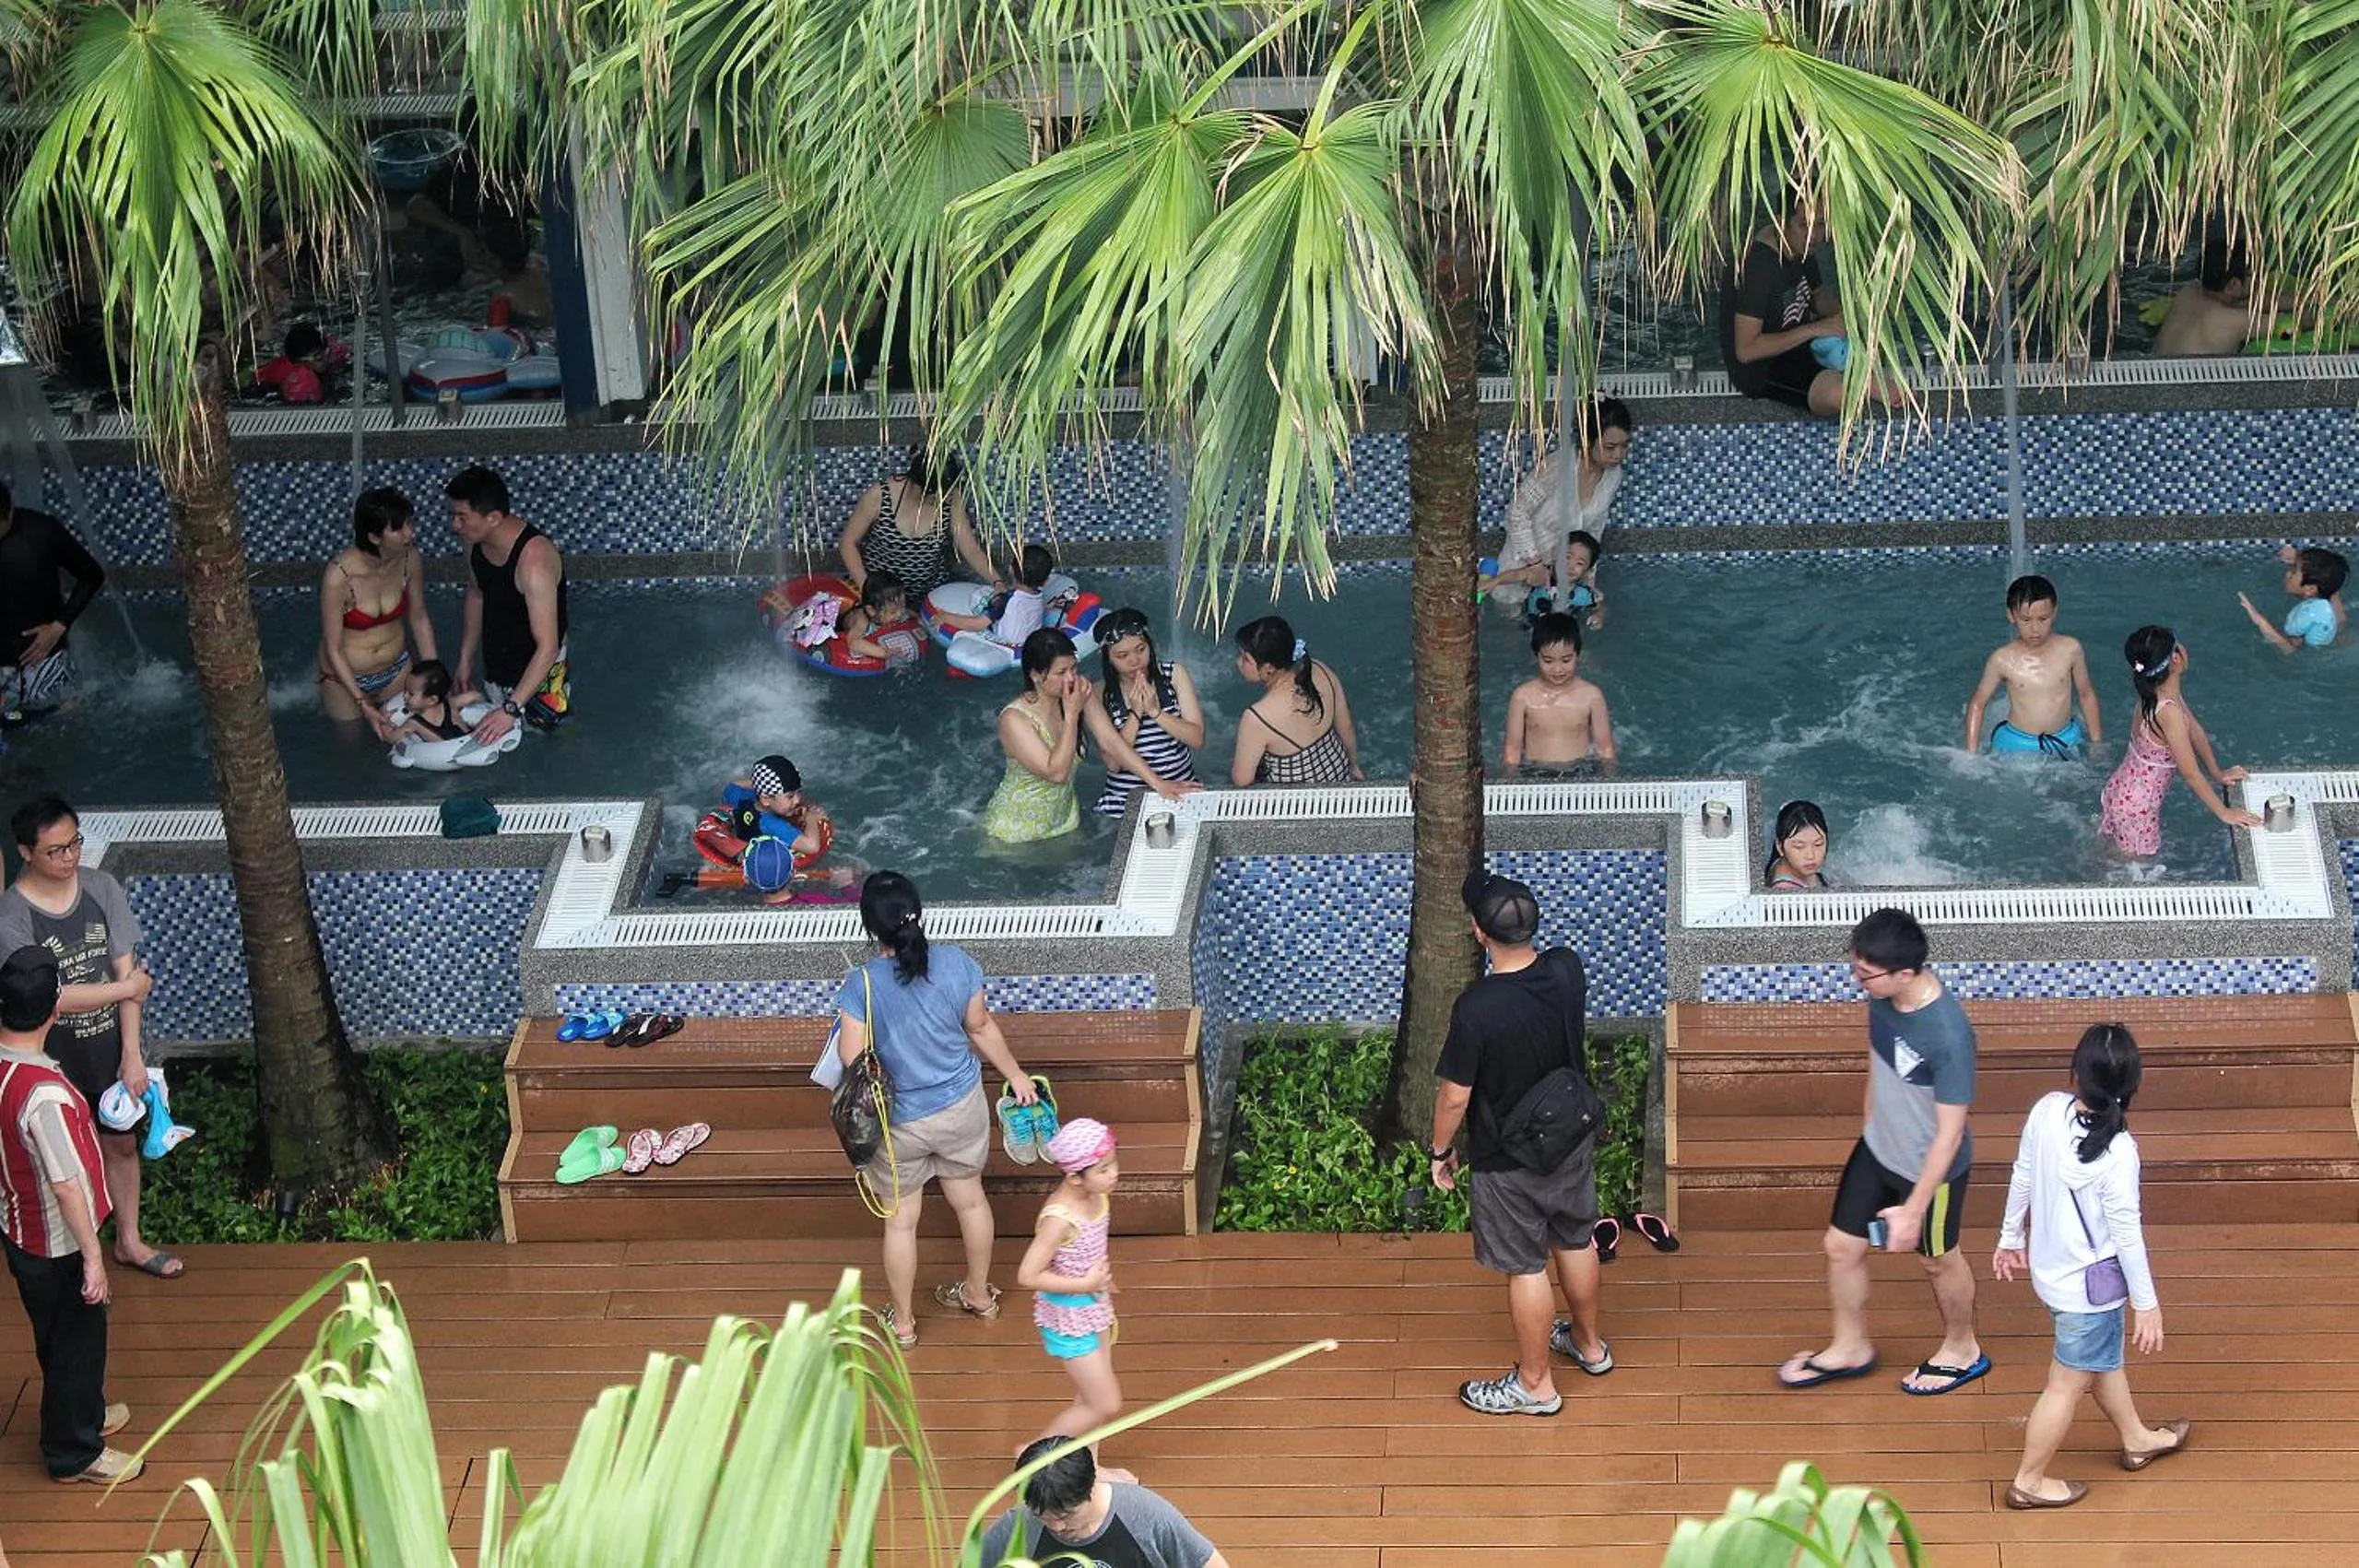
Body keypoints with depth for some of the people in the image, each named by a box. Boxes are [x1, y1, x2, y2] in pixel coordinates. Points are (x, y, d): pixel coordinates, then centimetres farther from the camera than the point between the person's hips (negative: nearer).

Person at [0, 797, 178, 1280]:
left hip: (109, 1048, 4)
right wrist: (126, 986, -16)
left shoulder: (102, 888, -9)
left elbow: (126, 970, -7)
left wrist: (132, 1054, -10)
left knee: (121, 1143, 19)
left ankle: (129, 1240, 39)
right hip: (54, 1059, -4)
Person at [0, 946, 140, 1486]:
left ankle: (84, 1413, 48)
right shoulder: (44, 1094, -35)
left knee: (63, 1335, 28)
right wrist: (93, 1256, -20)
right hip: (56, 1244, -8)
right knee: (76, 1338, 12)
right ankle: (74, 1452, 29)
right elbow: (67, 1184, -28)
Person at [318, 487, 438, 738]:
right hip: (346, 677, -4)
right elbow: (333, 649, -22)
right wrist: (363, 704, -23)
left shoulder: (410, 560, -19)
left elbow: (419, 618, -2)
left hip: (396, 668, 4)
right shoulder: (339, 576, -33)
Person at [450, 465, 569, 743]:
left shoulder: (534, 561, -36)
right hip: (495, 669, 7)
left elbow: (547, 647, -35)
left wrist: (512, 709, -36)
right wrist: (465, 662, 11)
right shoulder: (476, 541, -12)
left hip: (535, 673, -7)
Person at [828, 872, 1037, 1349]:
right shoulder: (956, 965, -17)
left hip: (900, 1122, -3)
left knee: (900, 1219, 17)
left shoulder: (860, 987, -27)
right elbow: (981, 1028, -3)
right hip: (961, 1107, 3)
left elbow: (853, 1063, -23)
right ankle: (979, 1294, 45)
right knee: (970, 1198, 26)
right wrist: (1016, 1074, 13)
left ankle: (901, 1322, 33)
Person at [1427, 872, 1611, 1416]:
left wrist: (1439, 1151, -3)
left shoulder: (1477, 1008, -33)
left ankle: (1535, 1385, 27)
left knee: (1526, 1268, 11)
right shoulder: (1567, 970, -16)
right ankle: (1588, 1344, 48)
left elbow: (1455, 1095, -21)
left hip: (1510, 1161, -6)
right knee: (1575, 1242, 26)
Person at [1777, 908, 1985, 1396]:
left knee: (1938, 1259, 19)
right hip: (1877, 1149, 7)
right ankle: (1850, 1347, 42)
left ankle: (1962, 1350, 47)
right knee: (1842, 1246, 17)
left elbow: (1950, 1132, -28)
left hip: (1930, 1168, -6)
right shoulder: (1882, 995, -16)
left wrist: (1913, 1209, -21)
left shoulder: (1948, 1035, -38)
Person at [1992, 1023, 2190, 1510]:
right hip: (2090, 1284, -7)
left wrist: (2011, 1237, 16)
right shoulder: (2117, 1152, -30)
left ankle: (2136, 1438, 50)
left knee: (2105, 1359, 29)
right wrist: (2148, 1304, -9)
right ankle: (2029, 1482, 25)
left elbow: (2021, 1179, -1)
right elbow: (2126, 1234, -22)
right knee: (2069, 1383, 12)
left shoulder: (2047, 1110, -14)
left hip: (2051, 1266, 7)